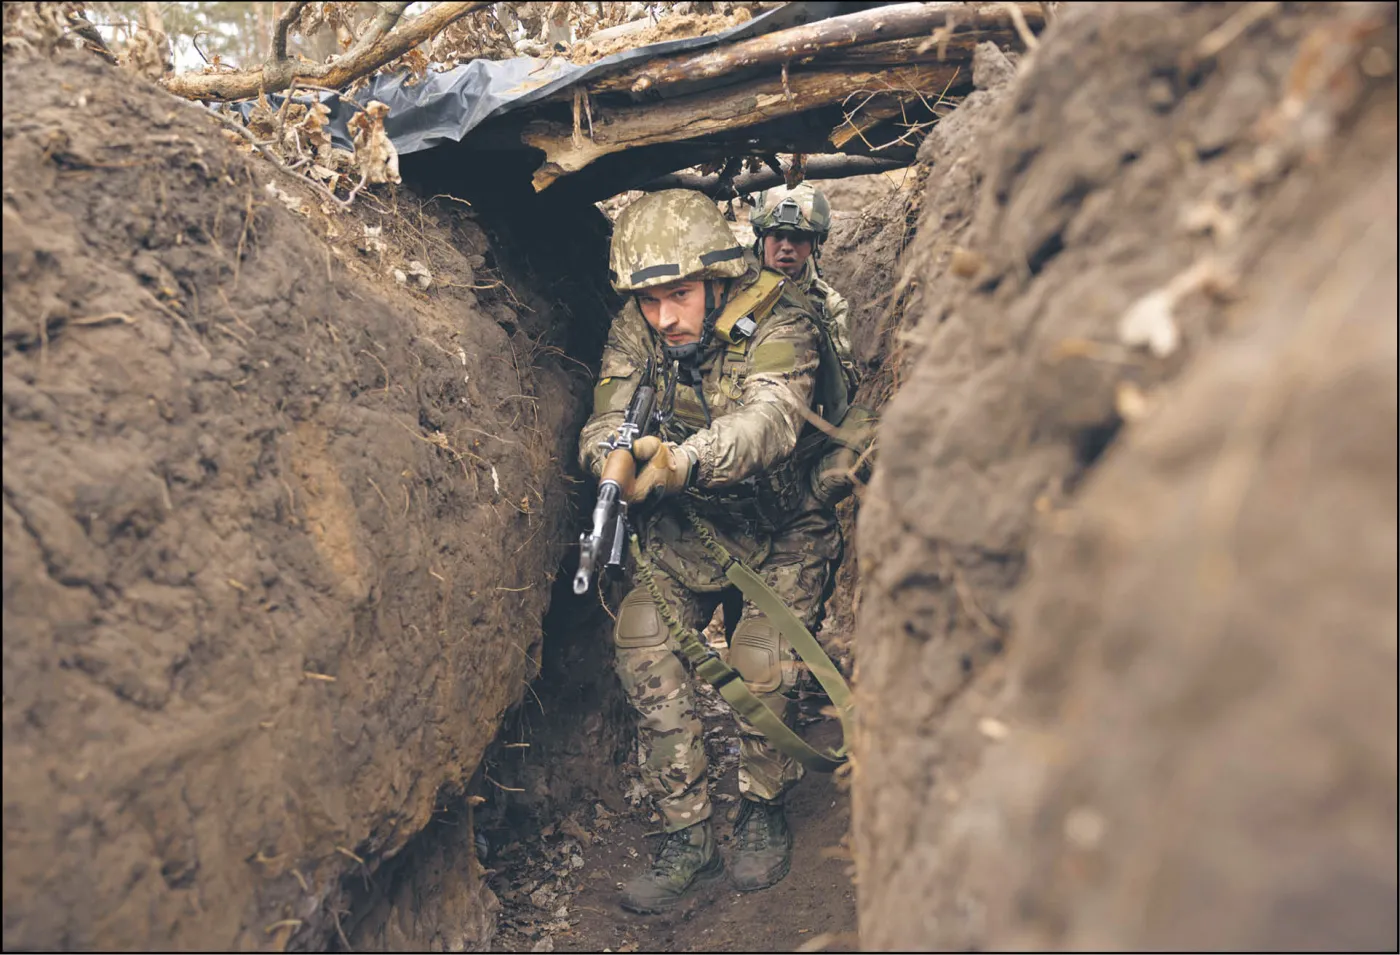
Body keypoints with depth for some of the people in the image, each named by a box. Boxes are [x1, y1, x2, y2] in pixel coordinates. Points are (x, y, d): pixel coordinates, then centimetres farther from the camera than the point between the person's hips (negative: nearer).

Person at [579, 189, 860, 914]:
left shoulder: (778, 323, -24)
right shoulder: (634, 334, -10)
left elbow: (769, 419, -42)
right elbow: (605, 424, -19)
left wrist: (679, 460, -62)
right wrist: (612, 453, -46)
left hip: (782, 525, -3)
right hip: (685, 525, 4)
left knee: (762, 664, -18)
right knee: (645, 649, -13)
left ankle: (762, 809, 11)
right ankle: (688, 834, -2)